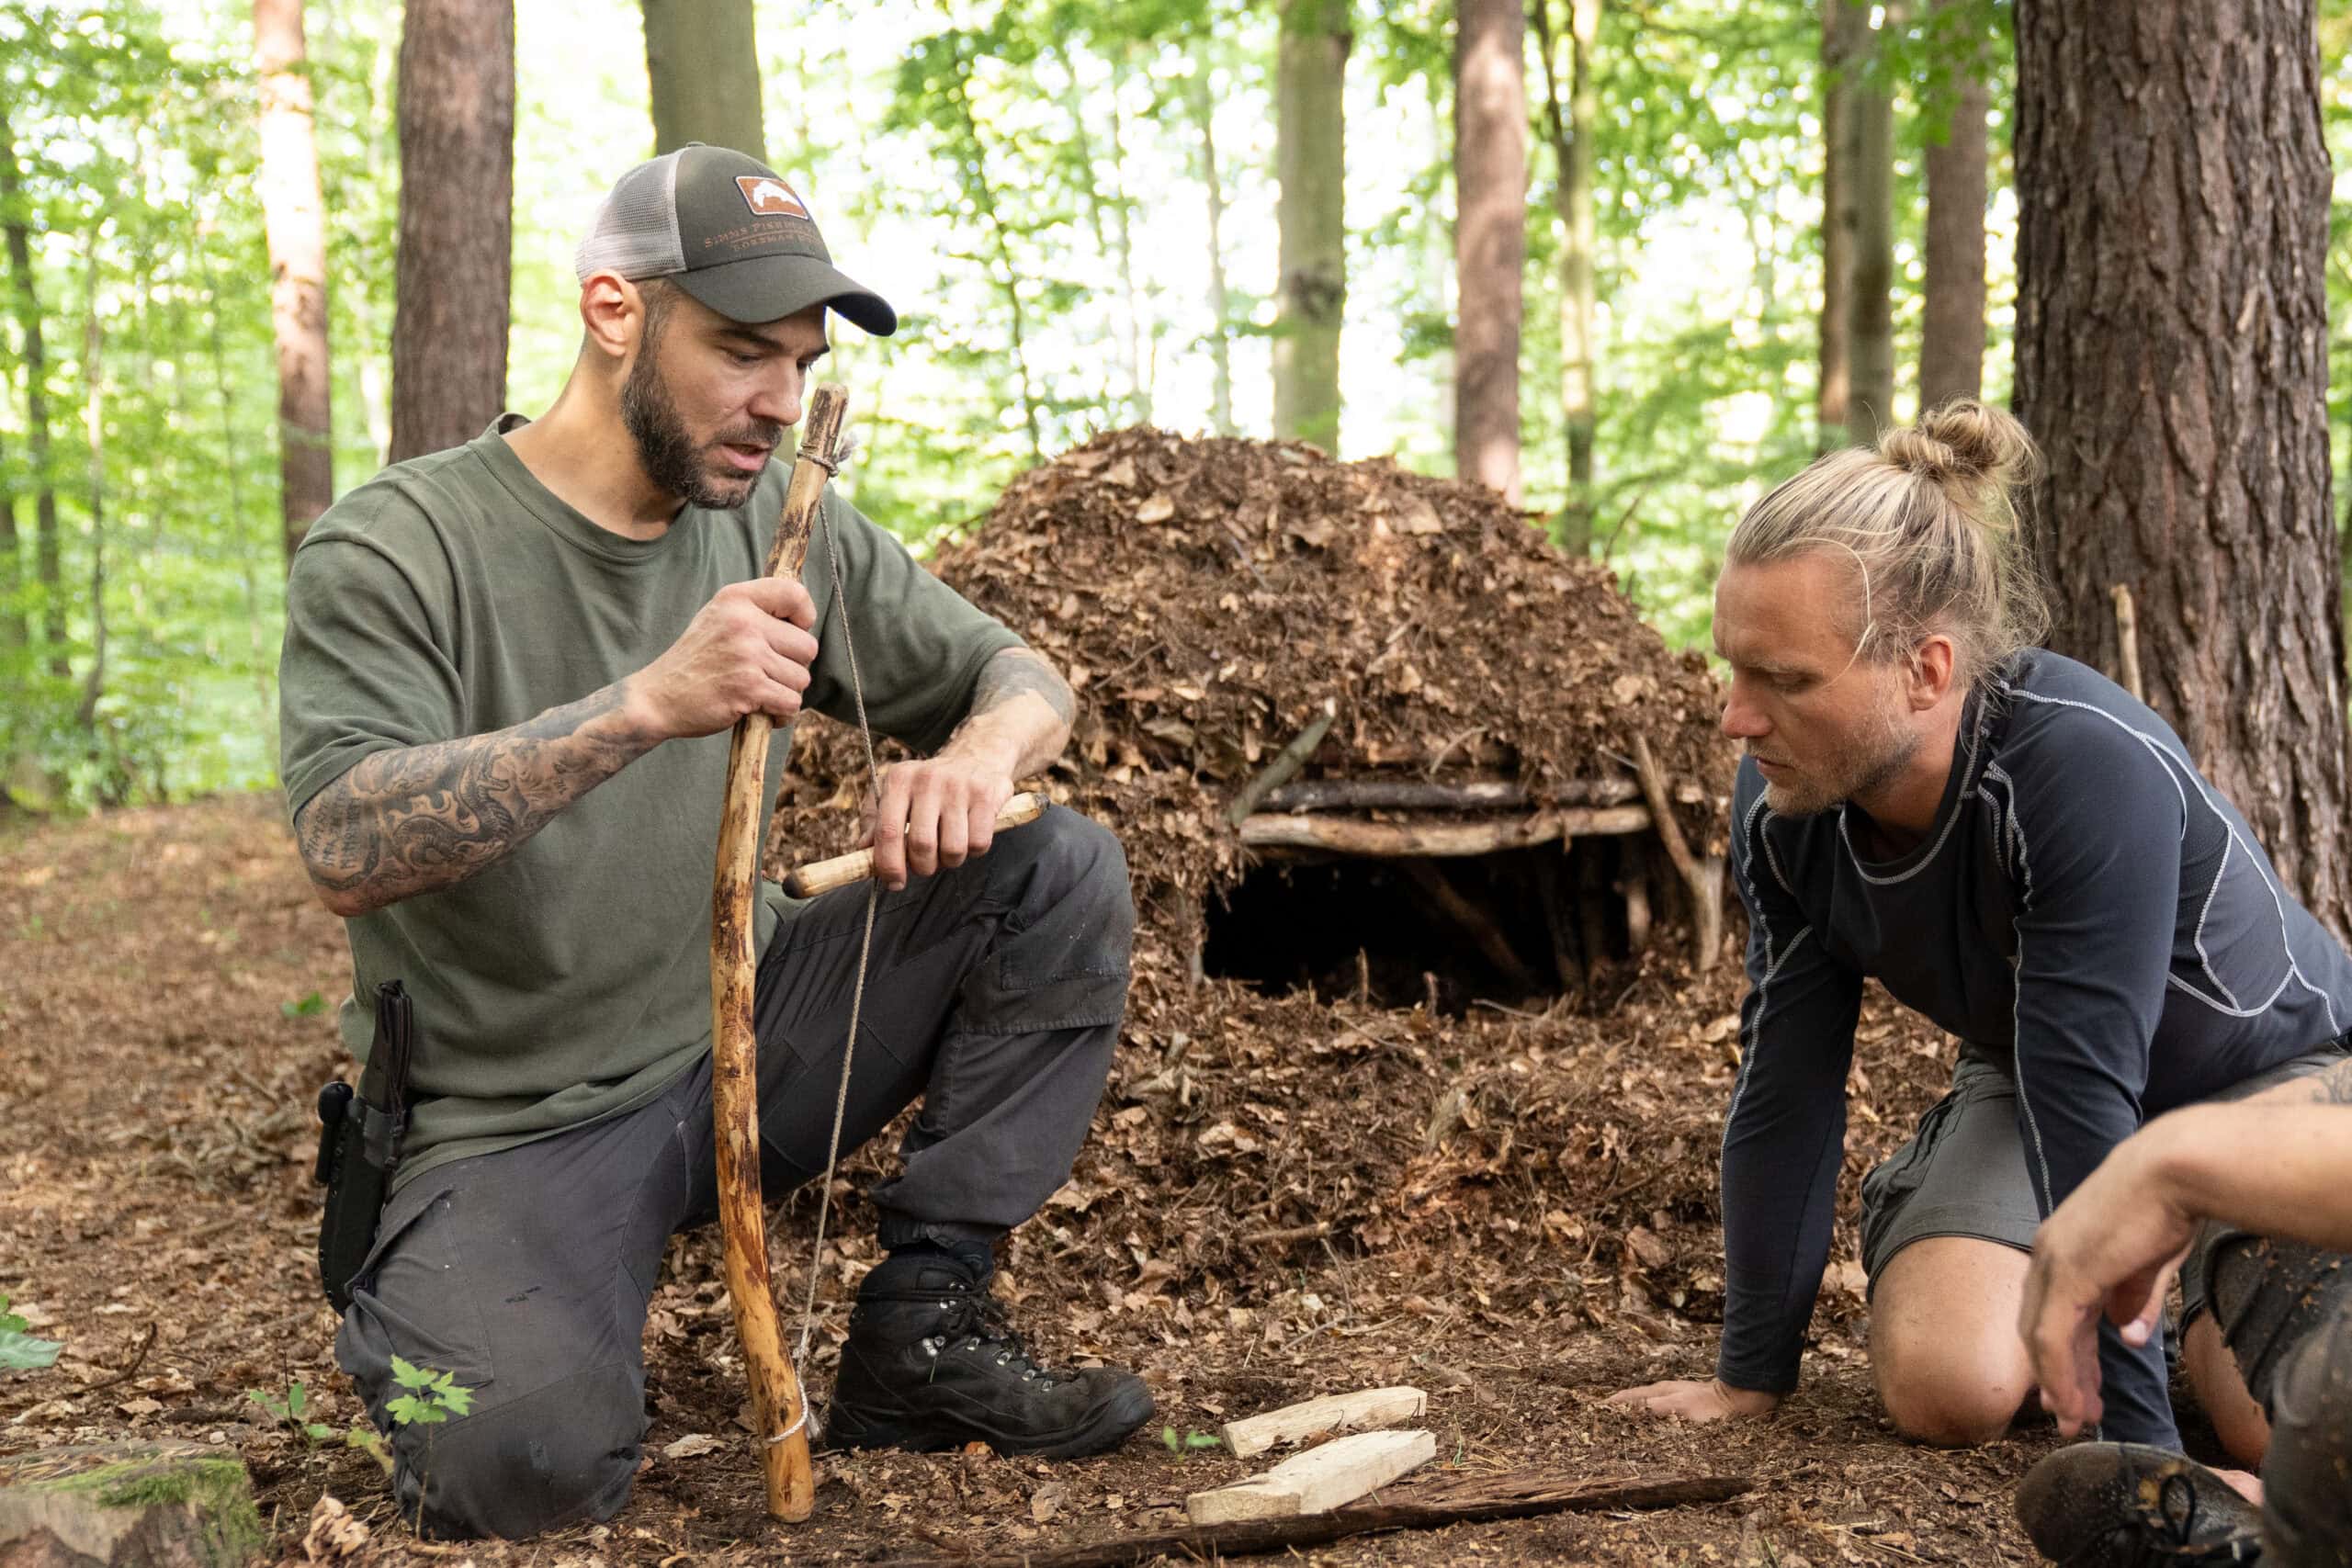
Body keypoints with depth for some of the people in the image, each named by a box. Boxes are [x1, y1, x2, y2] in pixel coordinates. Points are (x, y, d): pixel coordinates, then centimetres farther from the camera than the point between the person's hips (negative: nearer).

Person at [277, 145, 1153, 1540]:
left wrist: (981, 753, -16)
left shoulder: (784, 525, 3)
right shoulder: (395, 549, -13)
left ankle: (923, 1333, -4)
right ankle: (421, 1309, 8)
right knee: (517, 1462, -31)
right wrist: (645, 704, -41)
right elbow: (346, 849, -29)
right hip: (515, 1123, -5)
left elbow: (1023, 676, 10)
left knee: (1065, 874, -9)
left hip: (749, 1041, 5)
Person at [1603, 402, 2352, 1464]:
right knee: (1942, 1387, -22)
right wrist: (1751, 1373, -10)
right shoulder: (1780, 802, -20)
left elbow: (2084, 1100, -39)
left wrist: (2128, 1434, -34)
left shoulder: (2094, 776, -38)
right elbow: (1784, 1078, -14)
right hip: (2026, 1079, 3)